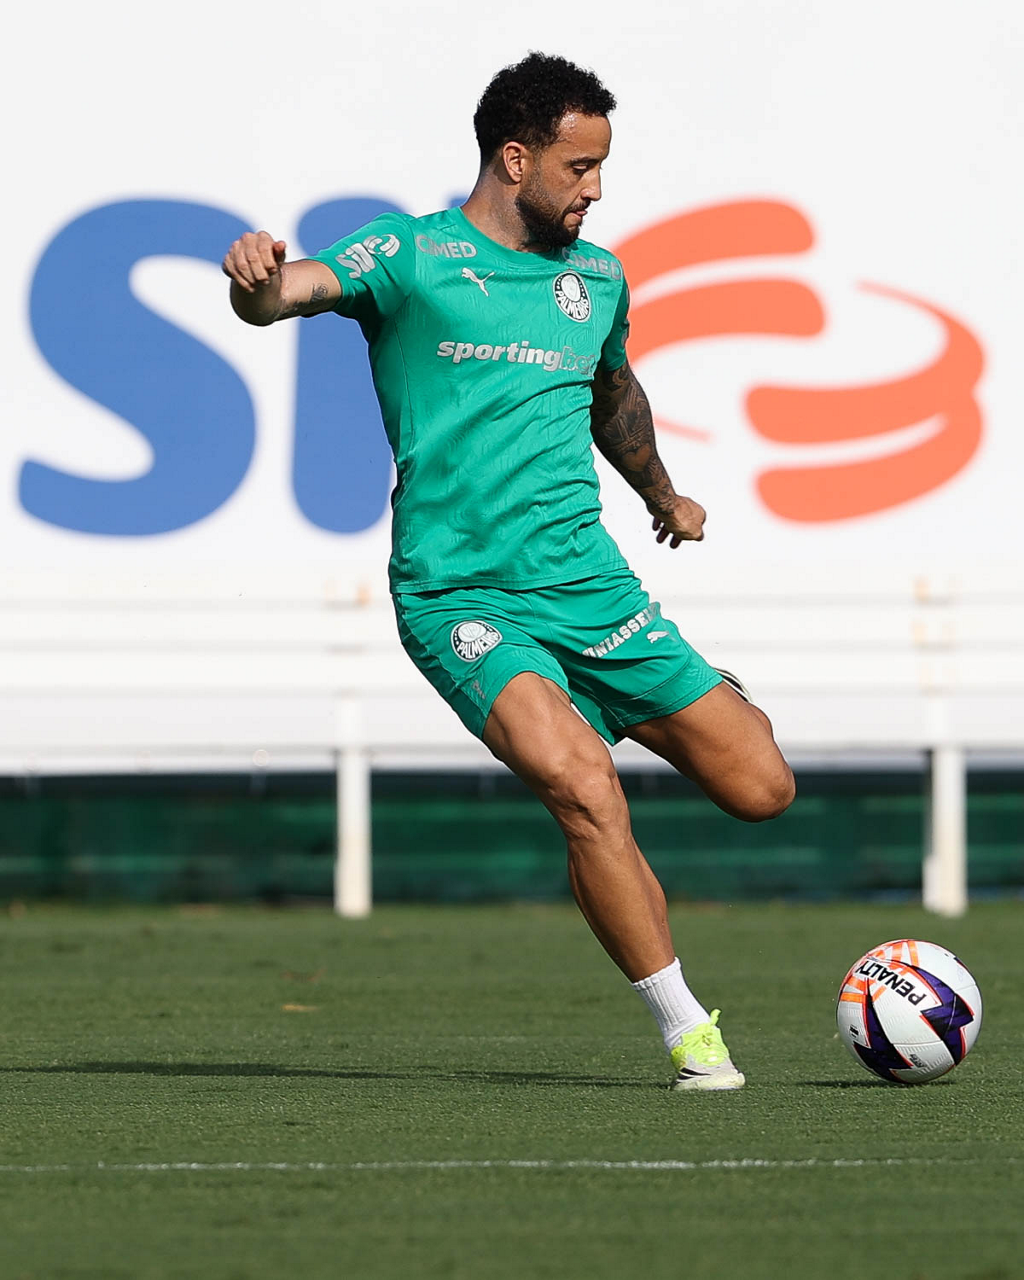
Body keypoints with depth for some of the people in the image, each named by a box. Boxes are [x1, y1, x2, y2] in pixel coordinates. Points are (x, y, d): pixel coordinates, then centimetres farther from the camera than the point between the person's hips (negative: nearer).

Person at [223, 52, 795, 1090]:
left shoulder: (597, 277, 14)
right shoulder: (412, 257, -3)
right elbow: (286, 294, -20)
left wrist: (662, 495, 51)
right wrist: (258, 281, -44)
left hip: (587, 577, 5)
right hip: (459, 599, -5)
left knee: (760, 788, 1)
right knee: (585, 792, -28)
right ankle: (690, 1034, -16)